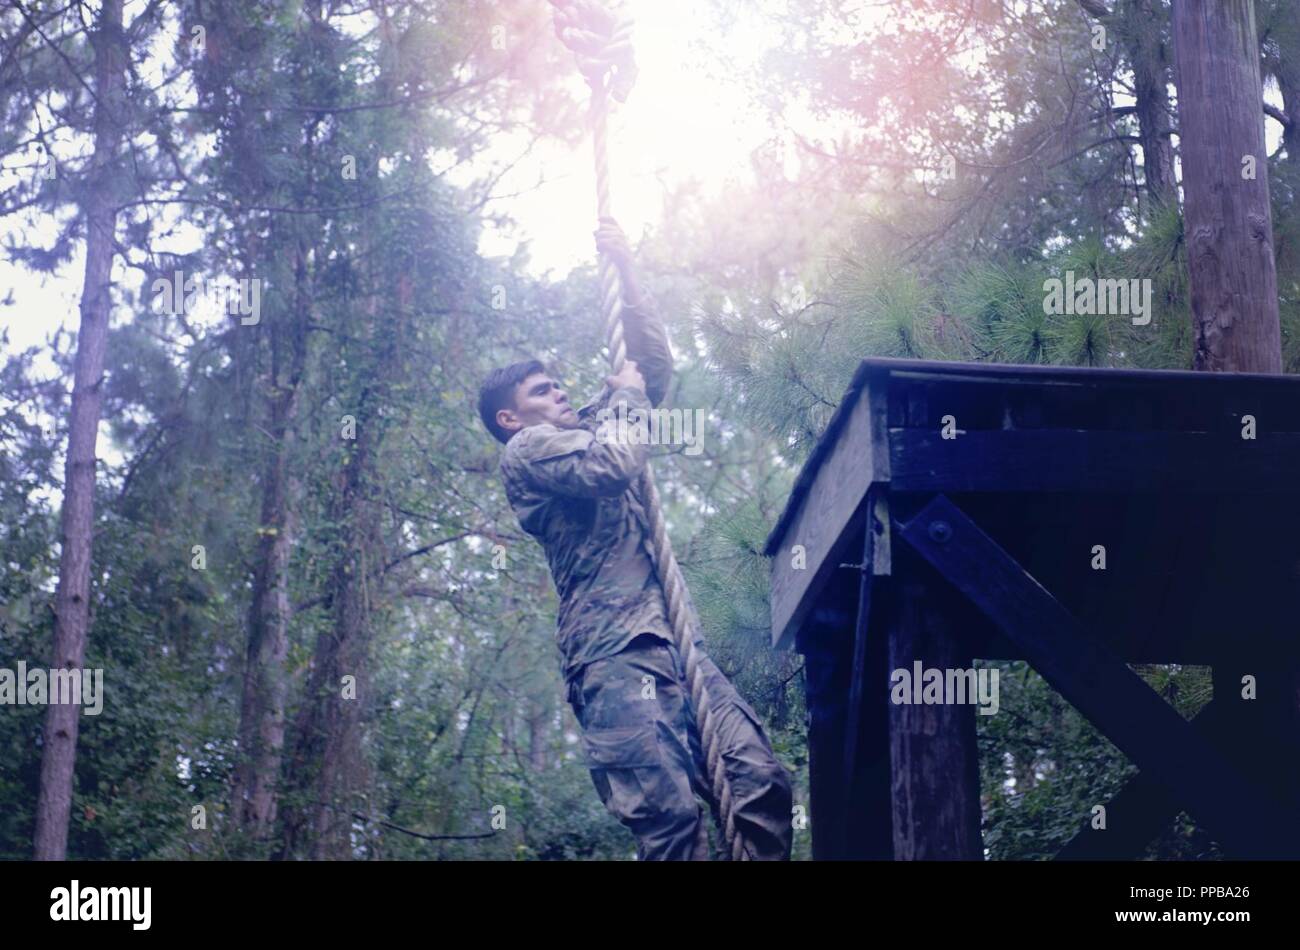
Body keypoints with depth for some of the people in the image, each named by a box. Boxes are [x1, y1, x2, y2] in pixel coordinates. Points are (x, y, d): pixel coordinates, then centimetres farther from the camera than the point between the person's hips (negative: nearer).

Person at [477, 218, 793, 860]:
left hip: (673, 644, 9)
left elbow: (656, 367, 32)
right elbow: (614, 464, -14)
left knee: (761, 779, -9)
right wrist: (626, 395, 5)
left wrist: (627, 272, 26)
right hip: (614, 655, -8)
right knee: (670, 816, -22)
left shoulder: (587, 431, 30)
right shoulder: (526, 451, 4)